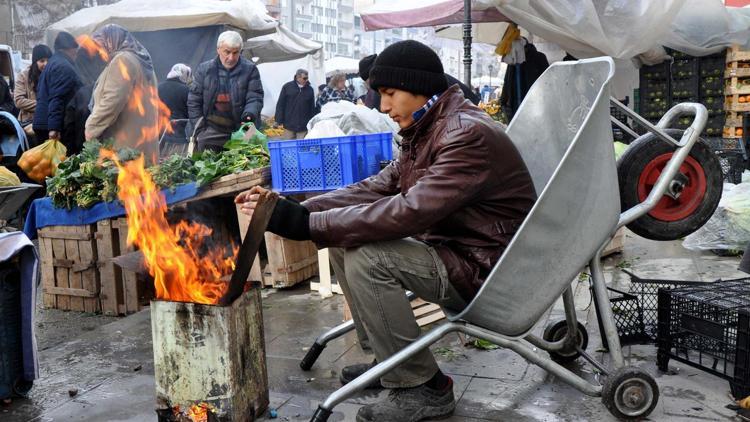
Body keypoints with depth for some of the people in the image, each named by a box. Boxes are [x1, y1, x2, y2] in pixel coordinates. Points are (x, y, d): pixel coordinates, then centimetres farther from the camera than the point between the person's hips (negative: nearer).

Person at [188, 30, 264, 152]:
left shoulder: (250, 69, 0)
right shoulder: (204, 69, 6)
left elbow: (255, 98, -3)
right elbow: (194, 101, 8)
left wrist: (249, 113, -24)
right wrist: (201, 129, 1)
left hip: (242, 133, -1)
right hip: (212, 132, 2)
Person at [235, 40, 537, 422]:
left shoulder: (469, 135, -23)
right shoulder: (426, 130, 8)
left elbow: (410, 212, -33)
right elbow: (376, 188, 4)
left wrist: (306, 224, -31)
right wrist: (299, 211, -9)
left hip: (484, 269, -9)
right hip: (447, 246, 9)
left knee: (366, 258, -24)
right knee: (343, 239, 4)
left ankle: (423, 388, -8)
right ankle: (390, 358, 15)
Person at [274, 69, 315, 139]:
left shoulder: (310, 90, 6)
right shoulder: (287, 87, 1)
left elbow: (312, 108, 10)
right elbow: (280, 105, 3)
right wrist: (279, 121, -3)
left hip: (303, 127, 1)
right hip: (289, 125, -1)